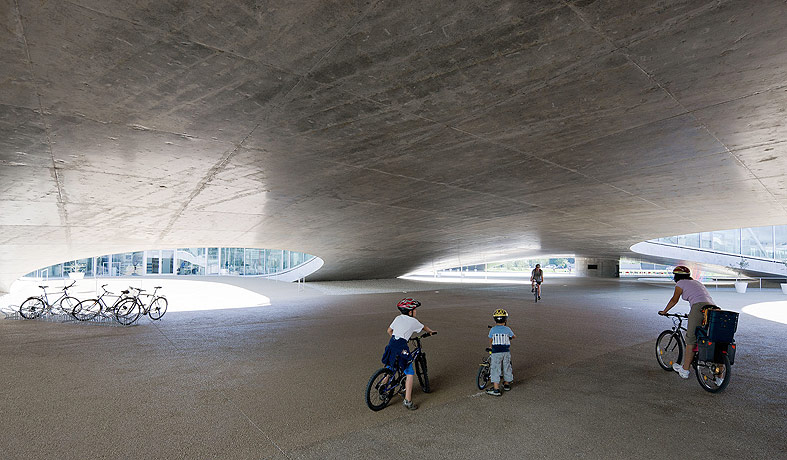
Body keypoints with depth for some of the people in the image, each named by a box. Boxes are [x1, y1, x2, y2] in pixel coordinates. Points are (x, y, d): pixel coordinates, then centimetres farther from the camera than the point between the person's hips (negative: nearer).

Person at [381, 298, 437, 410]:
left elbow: (389, 331, 23)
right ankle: (408, 400, 1)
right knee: (410, 373, 3)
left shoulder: (398, 318, 16)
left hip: (391, 345, 6)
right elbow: (424, 328, 23)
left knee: (390, 369, 24)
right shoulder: (413, 321, 4)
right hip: (401, 348, -6)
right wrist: (431, 332, 43)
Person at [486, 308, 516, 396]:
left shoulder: (492, 330, -5)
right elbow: (514, 336, 18)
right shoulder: (507, 329, -1)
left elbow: (490, 341, 7)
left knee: (495, 370, -1)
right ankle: (506, 384, 36)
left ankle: (496, 389, -5)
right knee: (506, 368, 19)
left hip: (496, 352, -3)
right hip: (506, 351, 3)